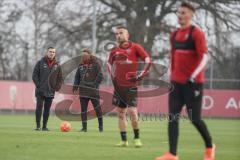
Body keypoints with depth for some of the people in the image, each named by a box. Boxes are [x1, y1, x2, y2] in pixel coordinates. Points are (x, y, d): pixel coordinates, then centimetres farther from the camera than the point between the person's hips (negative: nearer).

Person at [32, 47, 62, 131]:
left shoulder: (57, 65, 9)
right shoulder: (40, 62, 1)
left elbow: (60, 78, 15)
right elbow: (35, 75, 0)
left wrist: (57, 87, 1)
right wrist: (38, 85, -9)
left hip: (50, 91, 3)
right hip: (40, 90, -3)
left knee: (47, 109, 6)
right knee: (39, 106, -10)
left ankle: (44, 126, 10)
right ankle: (38, 125, -9)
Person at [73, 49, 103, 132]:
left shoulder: (95, 64, -3)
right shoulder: (81, 65, 12)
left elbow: (100, 76, -8)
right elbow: (77, 76, 18)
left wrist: (95, 84, -18)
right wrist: (75, 85, 6)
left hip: (93, 91, -5)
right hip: (83, 91, 5)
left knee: (97, 107, 1)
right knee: (83, 109, 3)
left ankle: (100, 125, 16)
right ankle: (84, 127, 7)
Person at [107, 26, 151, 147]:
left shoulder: (135, 47, -5)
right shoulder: (115, 50, 8)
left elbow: (148, 60, -6)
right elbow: (109, 63, 24)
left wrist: (140, 75, -12)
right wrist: (112, 76, 11)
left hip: (131, 85, -5)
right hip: (118, 85, 5)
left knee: (132, 111, -14)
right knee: (120, 112, 6)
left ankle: (137, 138, 2)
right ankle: (124, 140, 12)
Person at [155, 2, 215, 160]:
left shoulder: (196, 33, -8)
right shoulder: (174, 35, 13)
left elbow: (204, 57, -15)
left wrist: (193, 77, -21)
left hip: (193, 82, -6)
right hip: (176, 82, 6)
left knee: (194, 118, -1)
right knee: (173, 117, -5)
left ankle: (209, 146, 23)